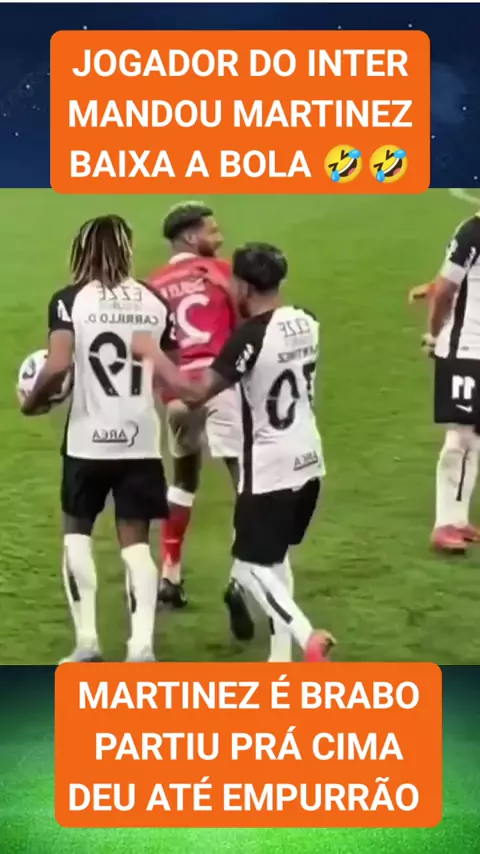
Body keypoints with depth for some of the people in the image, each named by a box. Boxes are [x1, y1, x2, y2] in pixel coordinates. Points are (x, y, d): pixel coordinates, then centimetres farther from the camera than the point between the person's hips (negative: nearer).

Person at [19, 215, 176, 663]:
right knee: (135, 541, 9)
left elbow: (57, 366, -20)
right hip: (140, 441, 2)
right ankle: (141, 644, -1)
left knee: (76, 532, 16)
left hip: (88, 441, -2)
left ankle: (86, 640, 11)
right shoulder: (155, 303, 3)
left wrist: (32, 402, -2)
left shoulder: (70, 300, -7)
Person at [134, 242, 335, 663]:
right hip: (308, 461, 8)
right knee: (275, 557, 19)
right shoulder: (306, 322, 2)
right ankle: (282, 658, 20)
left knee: (252, 565, 3)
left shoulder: (250, 336, -21)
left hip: (270, 469, -8)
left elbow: (196, 393, -20)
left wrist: (152, 354, -10)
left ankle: (308, 637, -14)